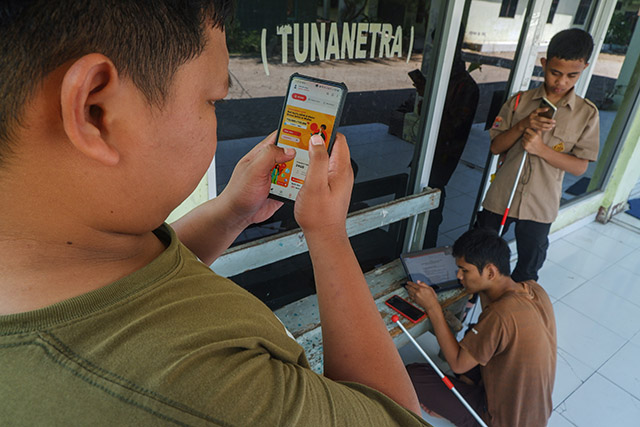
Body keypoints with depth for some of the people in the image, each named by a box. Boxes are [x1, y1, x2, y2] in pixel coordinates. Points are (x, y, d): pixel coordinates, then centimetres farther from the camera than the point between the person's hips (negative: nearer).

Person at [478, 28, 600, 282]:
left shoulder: (587, 114, -4)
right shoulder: (519, 101, -3)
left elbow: (580, 166, -7)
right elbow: (495, 147, -3)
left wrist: (541, 149, -22)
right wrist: (522, 125, -21)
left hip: (540, 206, 0)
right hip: (501, 197, 0)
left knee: (529, 268, 16)